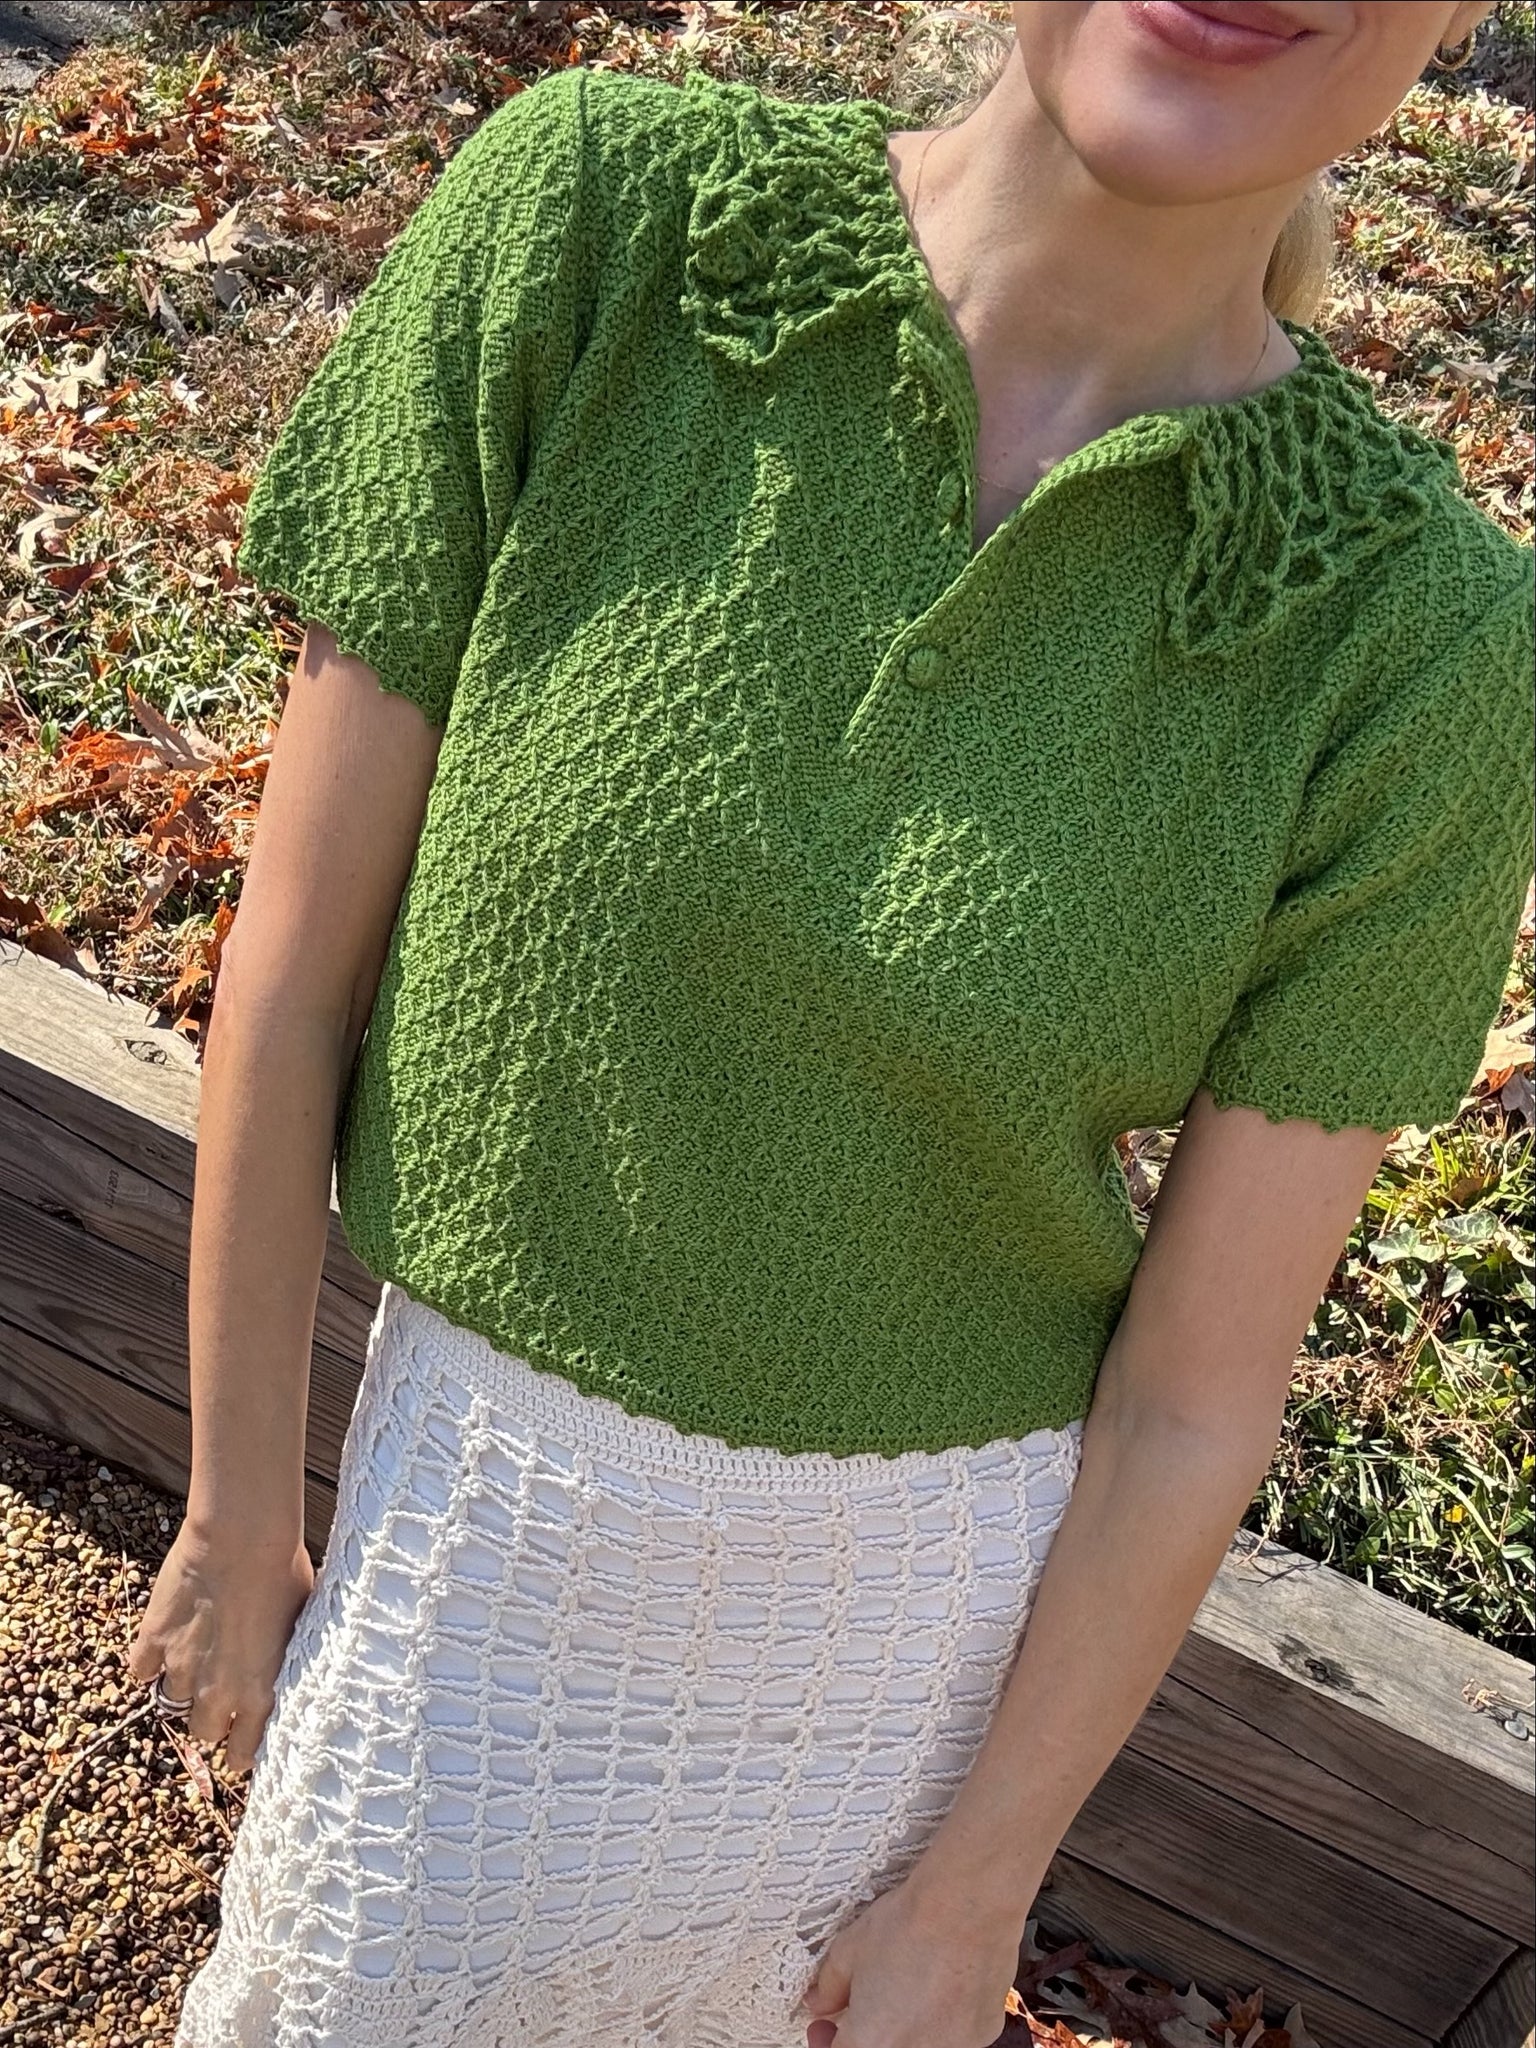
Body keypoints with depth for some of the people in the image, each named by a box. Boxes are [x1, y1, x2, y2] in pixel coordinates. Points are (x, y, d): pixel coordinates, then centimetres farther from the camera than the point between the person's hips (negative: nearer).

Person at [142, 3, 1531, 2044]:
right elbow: (295, 963, -14)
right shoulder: (580, 217, -23)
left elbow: (1203, 1389, -13)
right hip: (496, 1477, 0)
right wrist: (237, 1512, -4)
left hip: (935, 1569, 0)